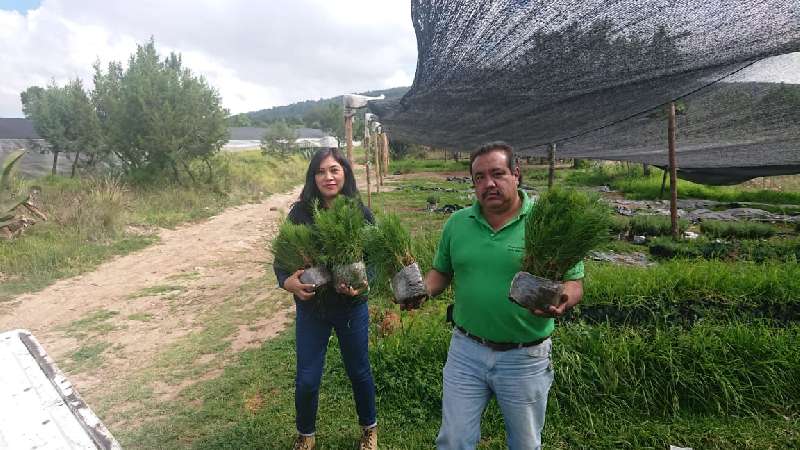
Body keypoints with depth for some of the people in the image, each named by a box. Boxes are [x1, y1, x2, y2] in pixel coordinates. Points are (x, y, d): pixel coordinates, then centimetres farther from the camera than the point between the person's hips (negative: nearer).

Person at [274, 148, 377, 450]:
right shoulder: (300, 213, -10)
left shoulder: (361, 214, -10)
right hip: (311, 308, 1)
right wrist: (287, 282, -27)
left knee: (359, 371, 17)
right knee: (306, 380, 9)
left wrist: (363, 285, -27)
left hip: (352, 308, 0)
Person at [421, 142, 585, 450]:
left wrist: (562, 300, -29)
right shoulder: (457, 223, 0)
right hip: (465, 351, 2)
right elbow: (441, 272, 10)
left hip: (525, 357, -1)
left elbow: (574, 283, -7)